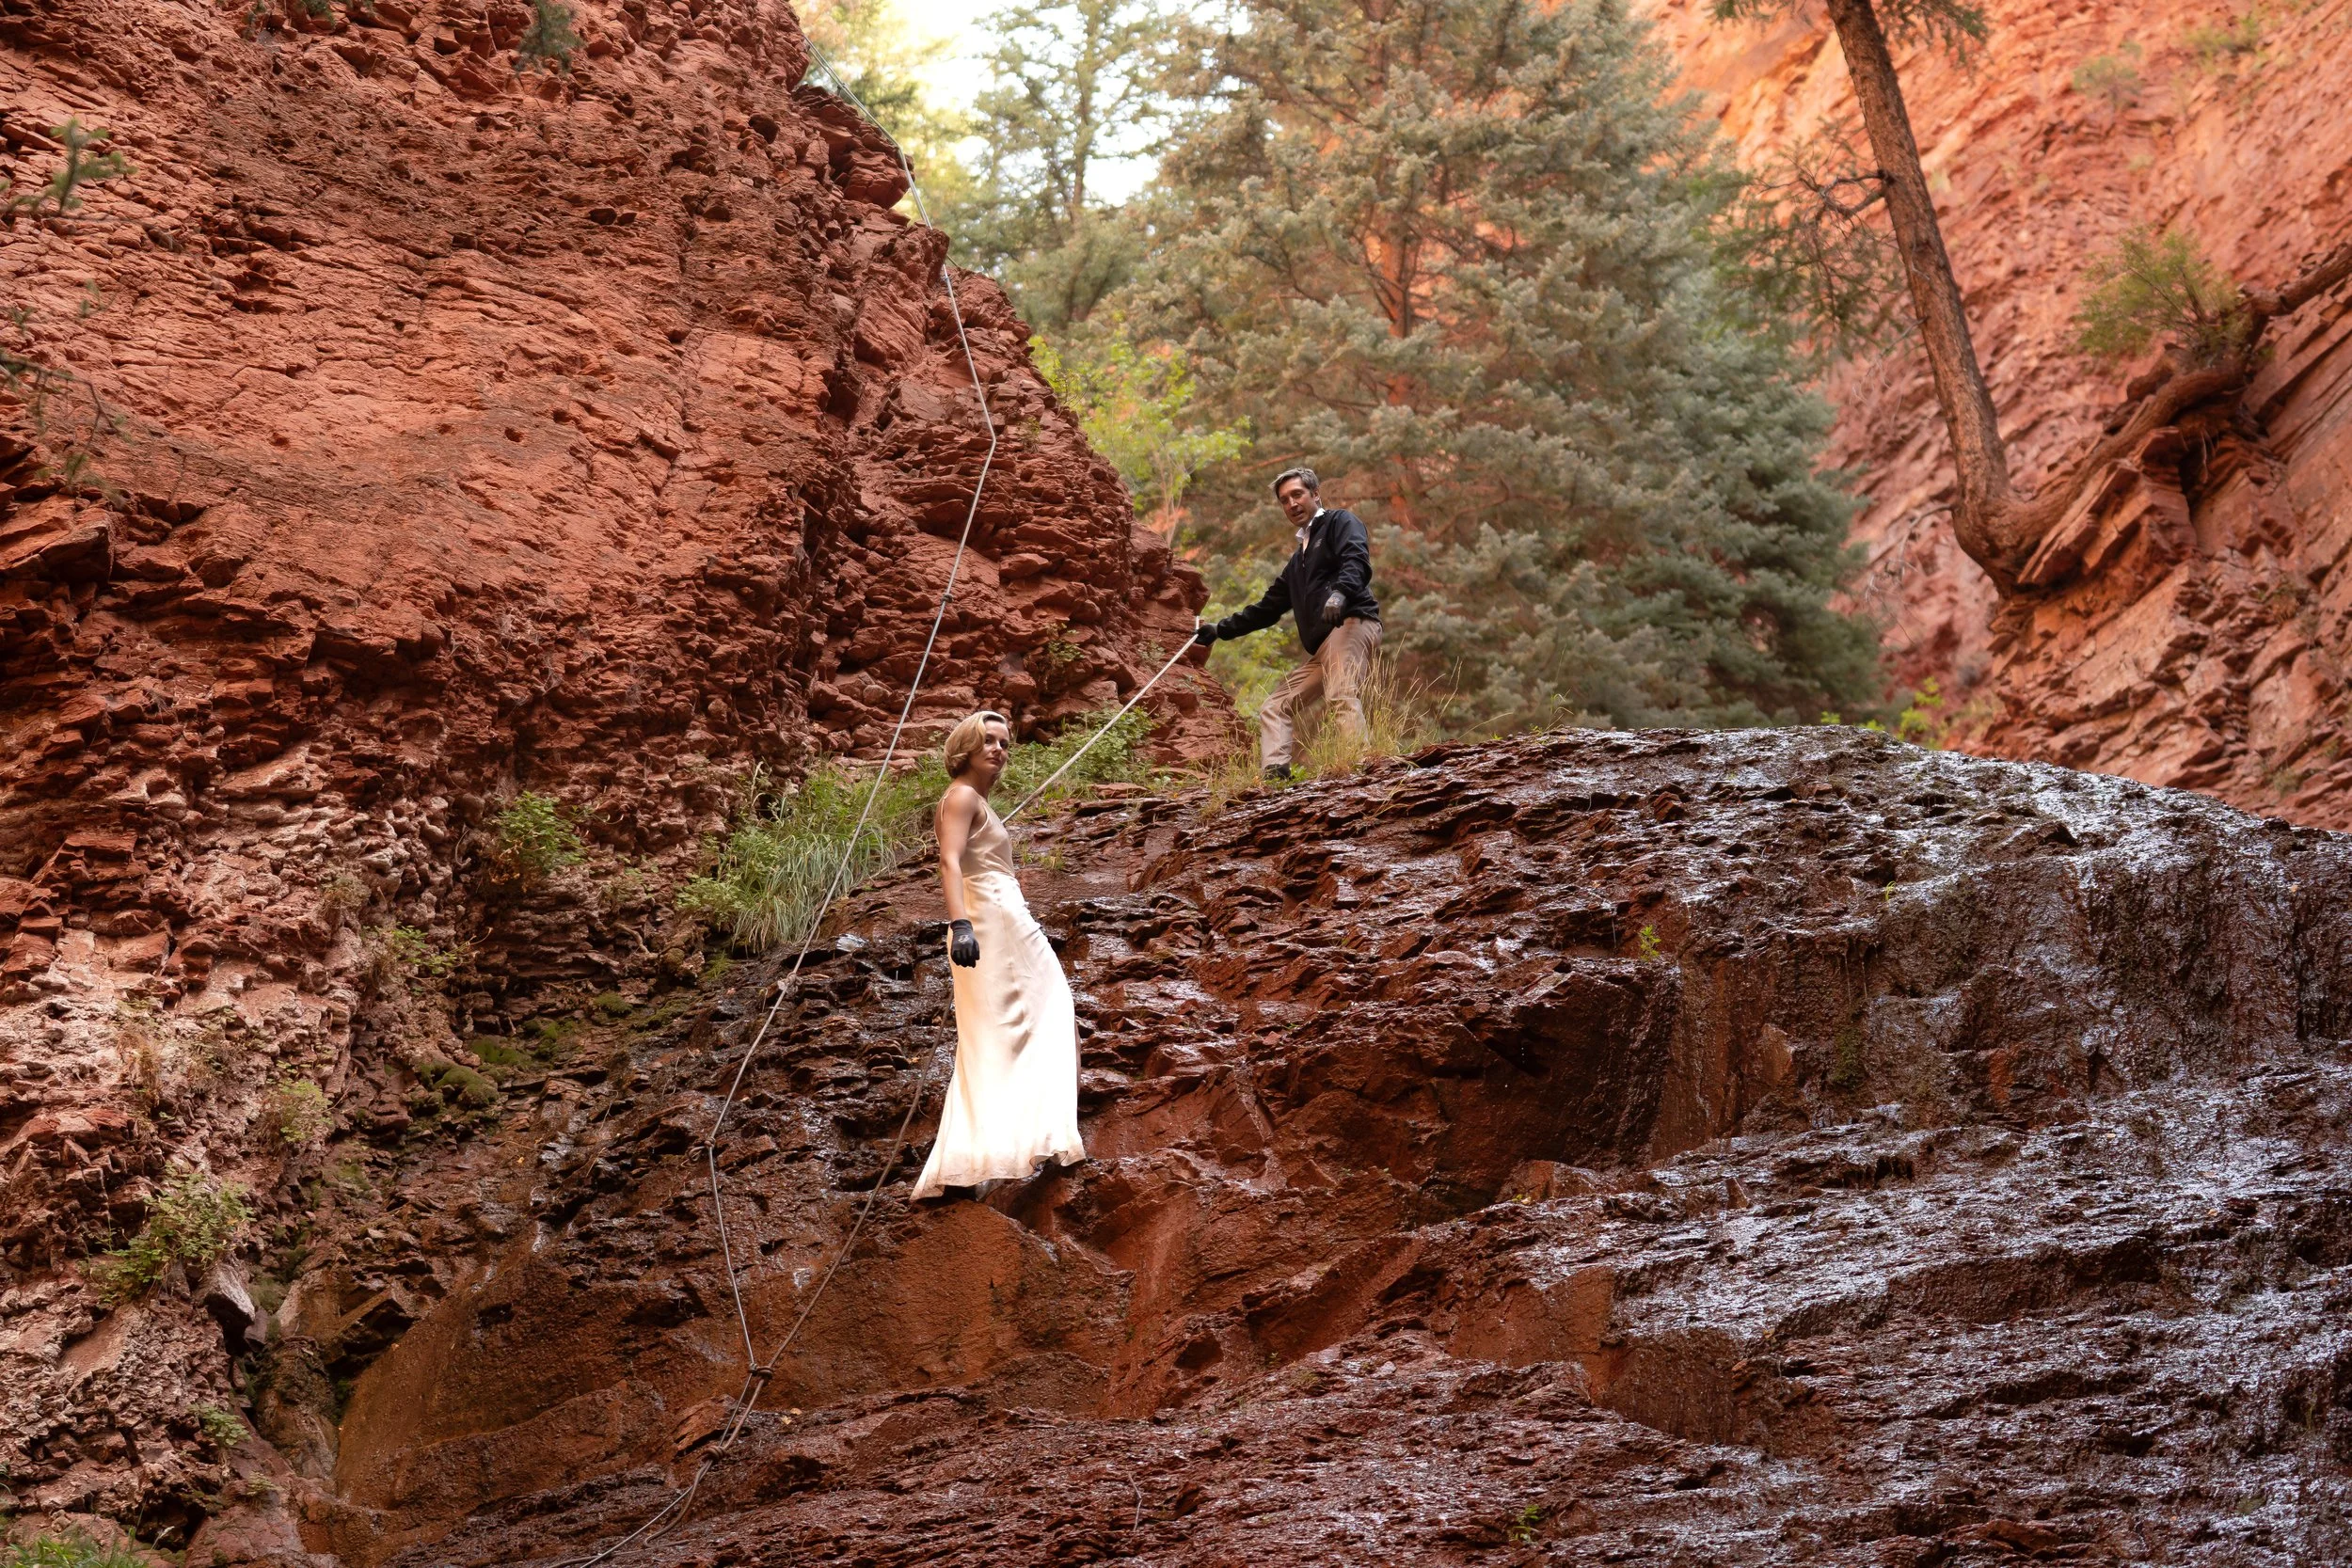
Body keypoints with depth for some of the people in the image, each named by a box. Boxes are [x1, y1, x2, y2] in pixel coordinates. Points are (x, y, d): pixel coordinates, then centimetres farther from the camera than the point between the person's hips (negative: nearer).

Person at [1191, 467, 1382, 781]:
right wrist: (1220, 630, 40)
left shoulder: (1340, 522, 8)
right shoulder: (1299, 559, 33)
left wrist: (1340, 593, -34)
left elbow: (1357, 561, -14)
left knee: (1340, 697, -33)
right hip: (1321, 649, 10)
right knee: (1275, 708, 6)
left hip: (1352, 624, -10)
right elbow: (1269, 607, 39)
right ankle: (1275, 773, -11)